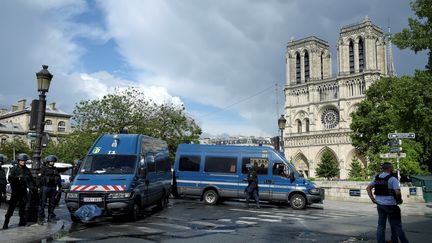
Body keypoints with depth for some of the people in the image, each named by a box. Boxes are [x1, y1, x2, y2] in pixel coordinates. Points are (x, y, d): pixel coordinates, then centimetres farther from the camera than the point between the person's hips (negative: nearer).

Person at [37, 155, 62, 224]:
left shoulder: (55, 169, 16)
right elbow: (39, 178, -6)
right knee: (43, 203, -7)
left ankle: (51, 217, 18)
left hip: (53, 188, 5)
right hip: (45, 187, -5)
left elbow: (58, 178, 20)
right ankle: (40, 218, -4)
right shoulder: (44, 169, 0)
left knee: (52, 203, 8)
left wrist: (60, 187, 16)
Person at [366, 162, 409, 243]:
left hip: (380, 205, 6)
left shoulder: (377, 178, 8)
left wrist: (373, 199, 7)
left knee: (381, 225, 10)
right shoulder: (393, 179, -12)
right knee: (396, 226, 8)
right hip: (390, 205, -6)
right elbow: (397, 192, -22)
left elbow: (368, 188, 8)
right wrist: (399, 200, -5)